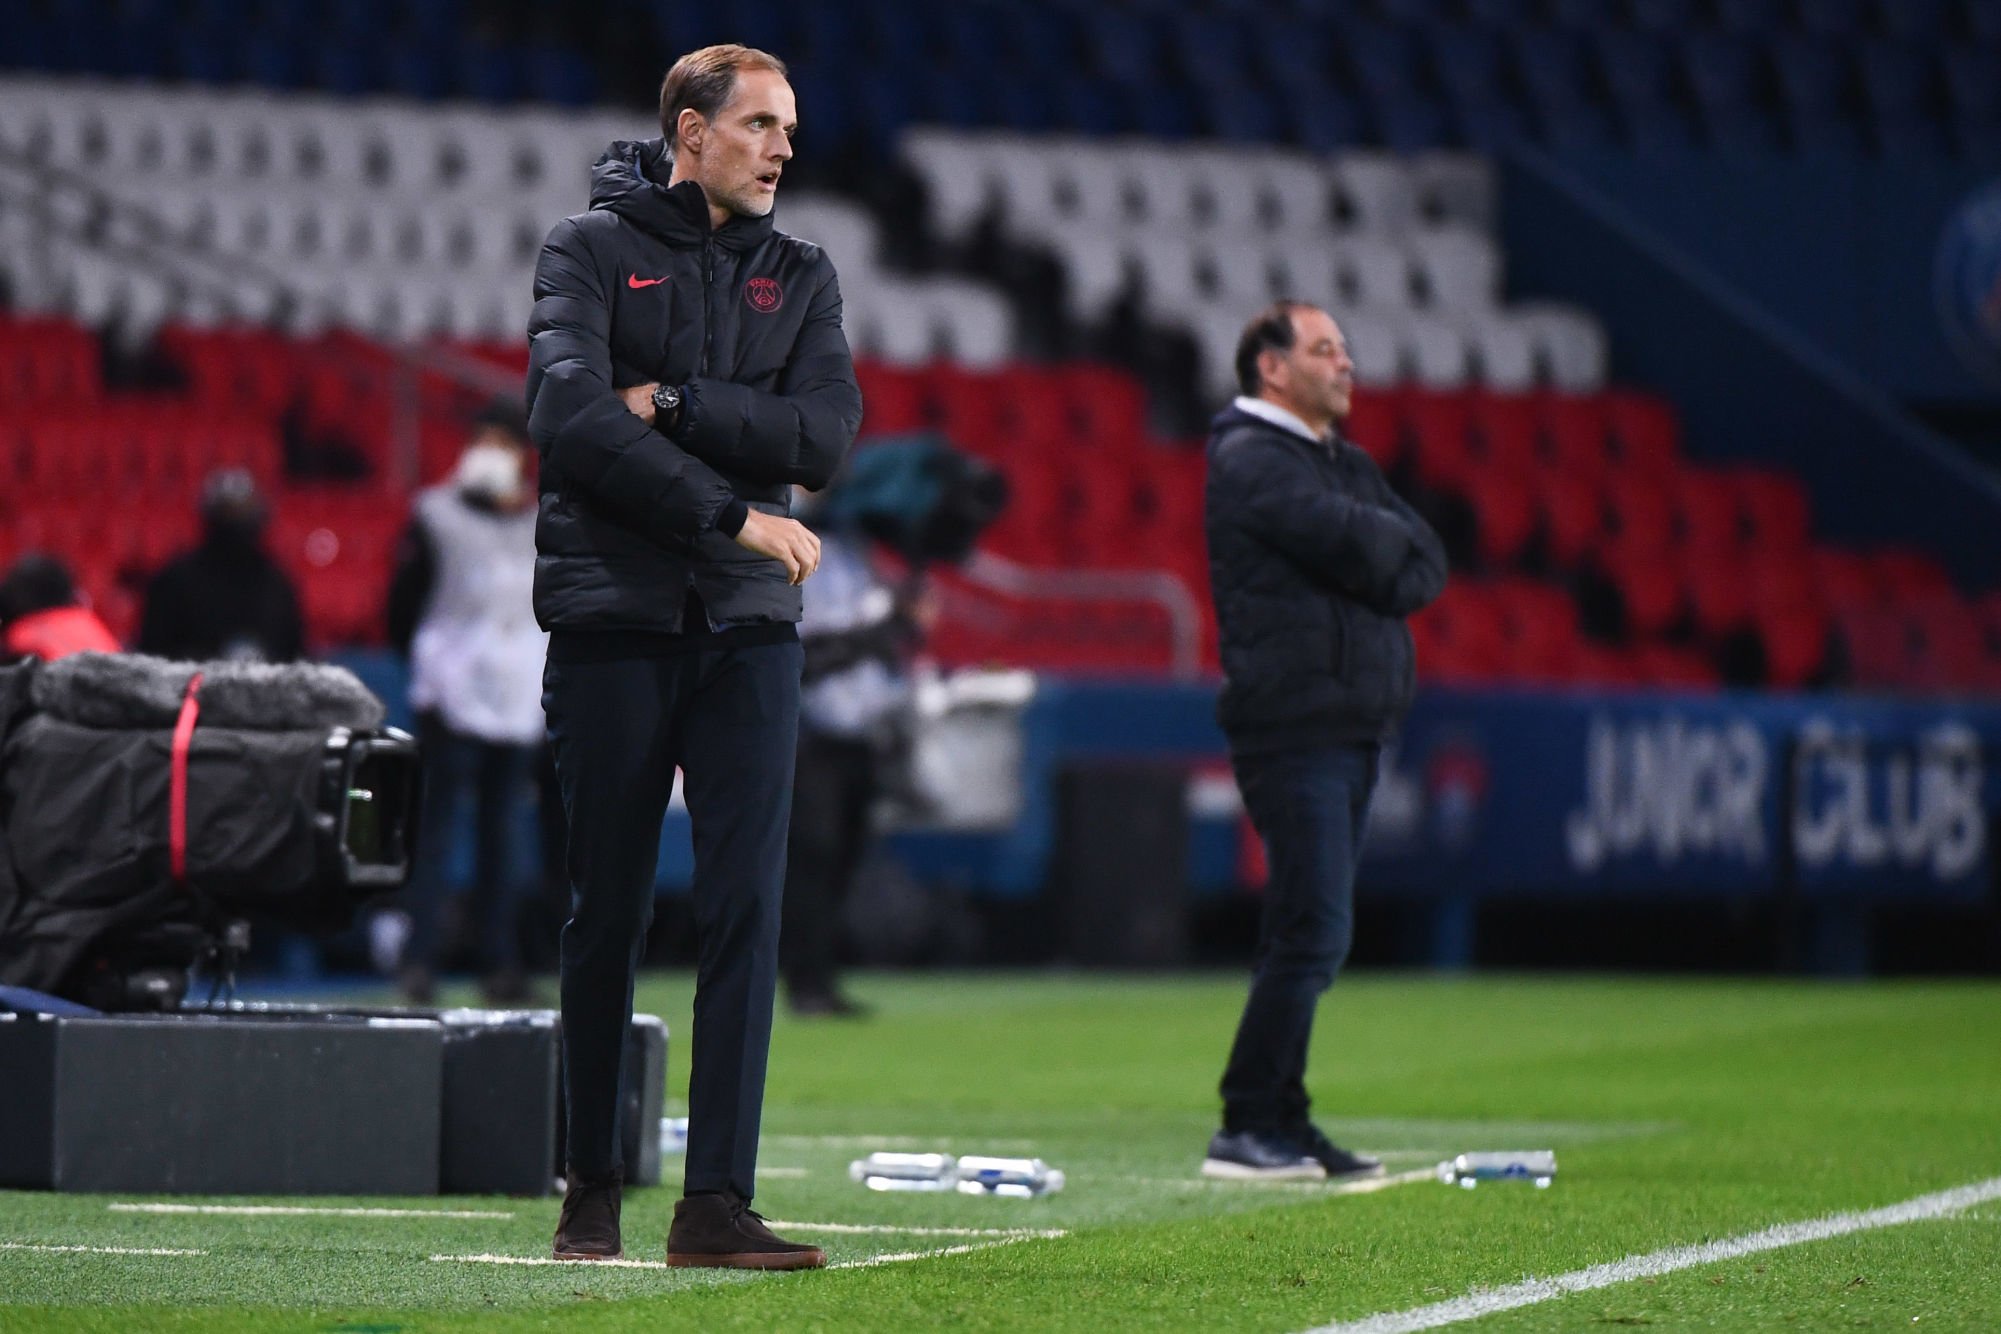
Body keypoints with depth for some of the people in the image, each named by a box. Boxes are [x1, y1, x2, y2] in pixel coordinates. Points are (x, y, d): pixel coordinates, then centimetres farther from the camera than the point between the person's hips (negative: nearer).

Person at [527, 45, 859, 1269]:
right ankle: (593, 1189, 15)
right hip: (612, 623, -3)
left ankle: (719, 1203, -11)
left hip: (747, 630, 3)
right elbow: (571, 420, -13)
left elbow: (826, 434, -1)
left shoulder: (801, 278, 14)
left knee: (747, 911, -8)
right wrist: (733, 513, -15)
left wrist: (668, 404, -10)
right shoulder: (593, 250, 2)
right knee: (608, 915, 3)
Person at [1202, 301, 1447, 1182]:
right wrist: (1393, 546, 2)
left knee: (1307, 932, 10)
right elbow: (1354, 542, -19)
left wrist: (1387, 573, -9)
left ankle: (1281, 1125, 13)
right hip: (1294, 723, -9)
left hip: (1352, 725, 9)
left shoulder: (1345, 463, 21)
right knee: (1314, 929, -13)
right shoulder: (1249, 459, -8)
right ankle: (1247, 1129, -10)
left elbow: (1425, 563, 11)